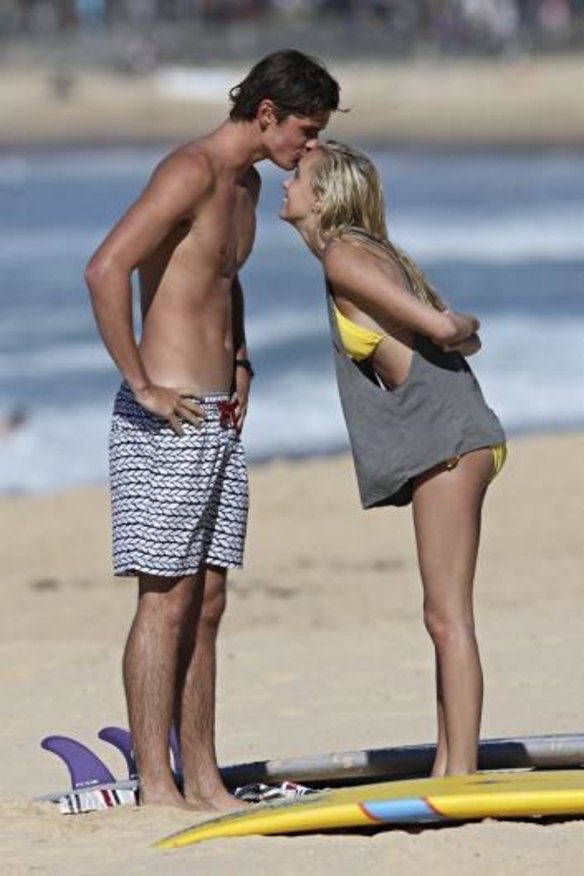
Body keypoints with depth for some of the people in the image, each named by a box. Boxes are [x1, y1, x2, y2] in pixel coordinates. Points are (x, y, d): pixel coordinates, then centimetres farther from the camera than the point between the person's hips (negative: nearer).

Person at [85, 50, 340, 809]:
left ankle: (204, 782, 14)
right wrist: (143, 388, -22)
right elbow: (105, 272, -26)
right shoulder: (190, 172, -15)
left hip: (219, 424, 9)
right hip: (167, 424, -9)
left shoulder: (245, 183, 15)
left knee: (206, 605, 10)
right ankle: (156, 786, -4)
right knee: (165, 603, -7)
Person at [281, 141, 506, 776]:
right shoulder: (365, 253, 20)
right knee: (444, 617, 11)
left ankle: (460, 776, -11)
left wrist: (456, 327, 7)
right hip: (445, 443, 10)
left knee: (448, 617, -10)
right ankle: (447, 771, 13)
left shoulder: (342, 257, -8)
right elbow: (459, 333, 21)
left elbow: (443, 328, -11)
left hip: (446, 438, -10)